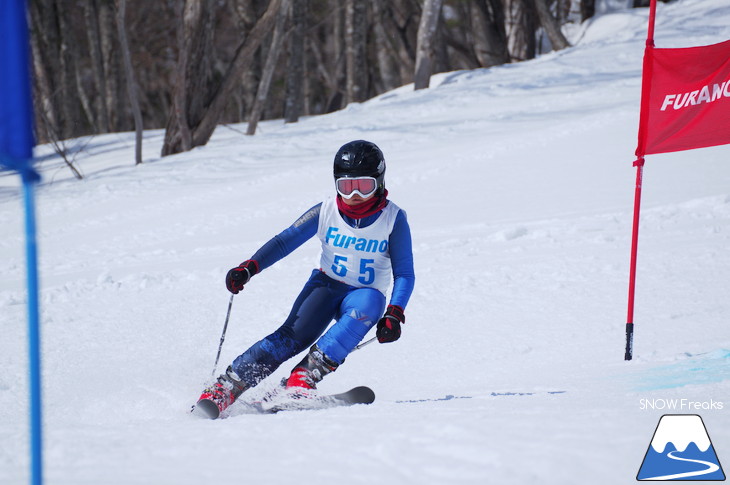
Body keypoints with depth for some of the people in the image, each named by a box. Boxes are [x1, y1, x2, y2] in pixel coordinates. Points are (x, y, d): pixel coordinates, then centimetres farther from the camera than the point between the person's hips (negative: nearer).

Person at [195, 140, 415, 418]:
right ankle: (226, 388, -30)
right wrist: (248, 269, -19)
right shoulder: (326, 212, -6)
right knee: (296, 334, -27)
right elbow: (285, 241, -4)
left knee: (368, 304, -37)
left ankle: (304, 378, -43)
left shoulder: (394, 219, -9)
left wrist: (394, 315, -24)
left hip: (364, 294, -1)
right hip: (326, 284, 1)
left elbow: (404, 274, -8)